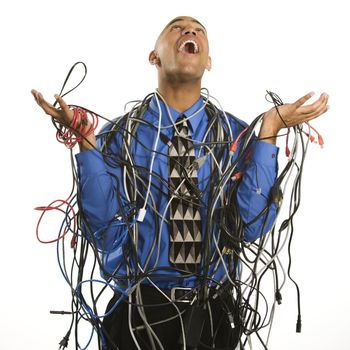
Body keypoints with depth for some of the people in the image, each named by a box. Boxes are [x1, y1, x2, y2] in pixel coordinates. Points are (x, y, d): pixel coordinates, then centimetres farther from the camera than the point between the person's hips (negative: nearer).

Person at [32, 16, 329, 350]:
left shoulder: (237, 134, -1)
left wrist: (269, 131, -15)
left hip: (212, 314, 1)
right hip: (139, 313, -1)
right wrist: (85, 140, -19)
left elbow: (252, 225, -14)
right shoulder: (118, 134, -4)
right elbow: (105, 232, -14)